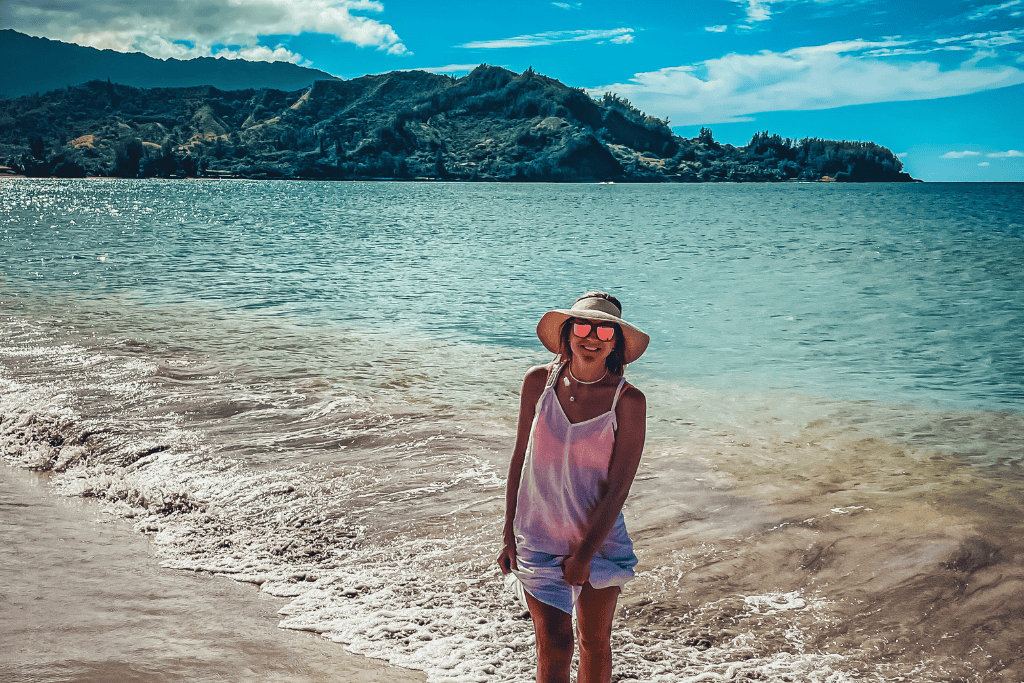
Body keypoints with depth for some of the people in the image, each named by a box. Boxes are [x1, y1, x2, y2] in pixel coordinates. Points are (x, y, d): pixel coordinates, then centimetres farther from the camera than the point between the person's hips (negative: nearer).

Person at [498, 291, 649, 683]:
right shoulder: (539, 382, -6)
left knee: (595, 643, 12)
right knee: (554, 646, -4)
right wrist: (510, 535, 4)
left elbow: (618, 487, -11)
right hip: (538, 537, 0)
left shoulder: (628, 400, -12)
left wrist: (584, 555, -11)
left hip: (599, 538, 0)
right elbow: (520, 459, 3)